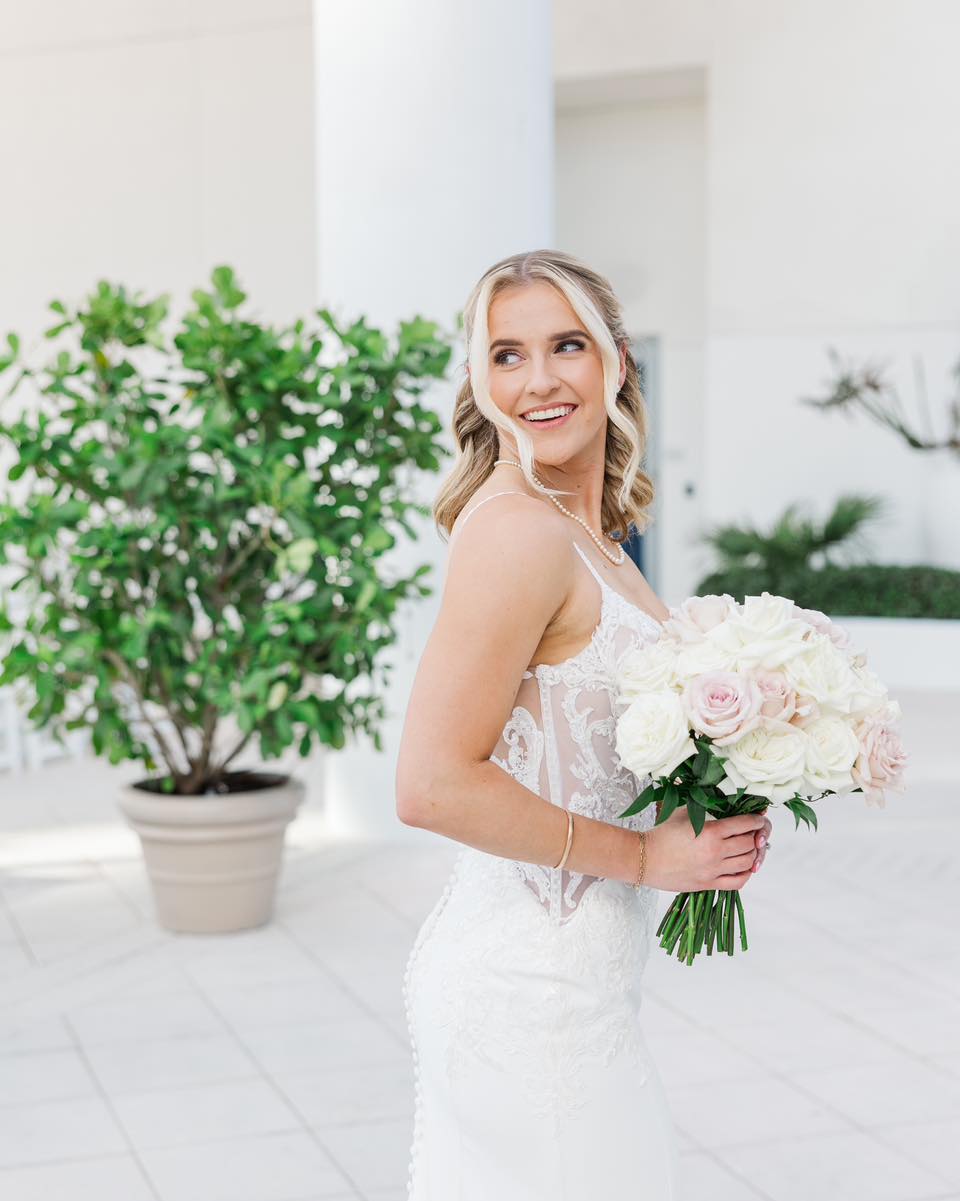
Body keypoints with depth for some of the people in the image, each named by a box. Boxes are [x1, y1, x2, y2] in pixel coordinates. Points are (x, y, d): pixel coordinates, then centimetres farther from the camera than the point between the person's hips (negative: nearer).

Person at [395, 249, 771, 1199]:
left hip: (551, 970, 9)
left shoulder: (588, 532, 9)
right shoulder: (517, 530, -19)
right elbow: (434, 787, -24)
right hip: (531, 986, -9)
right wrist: (644, 855, -16)